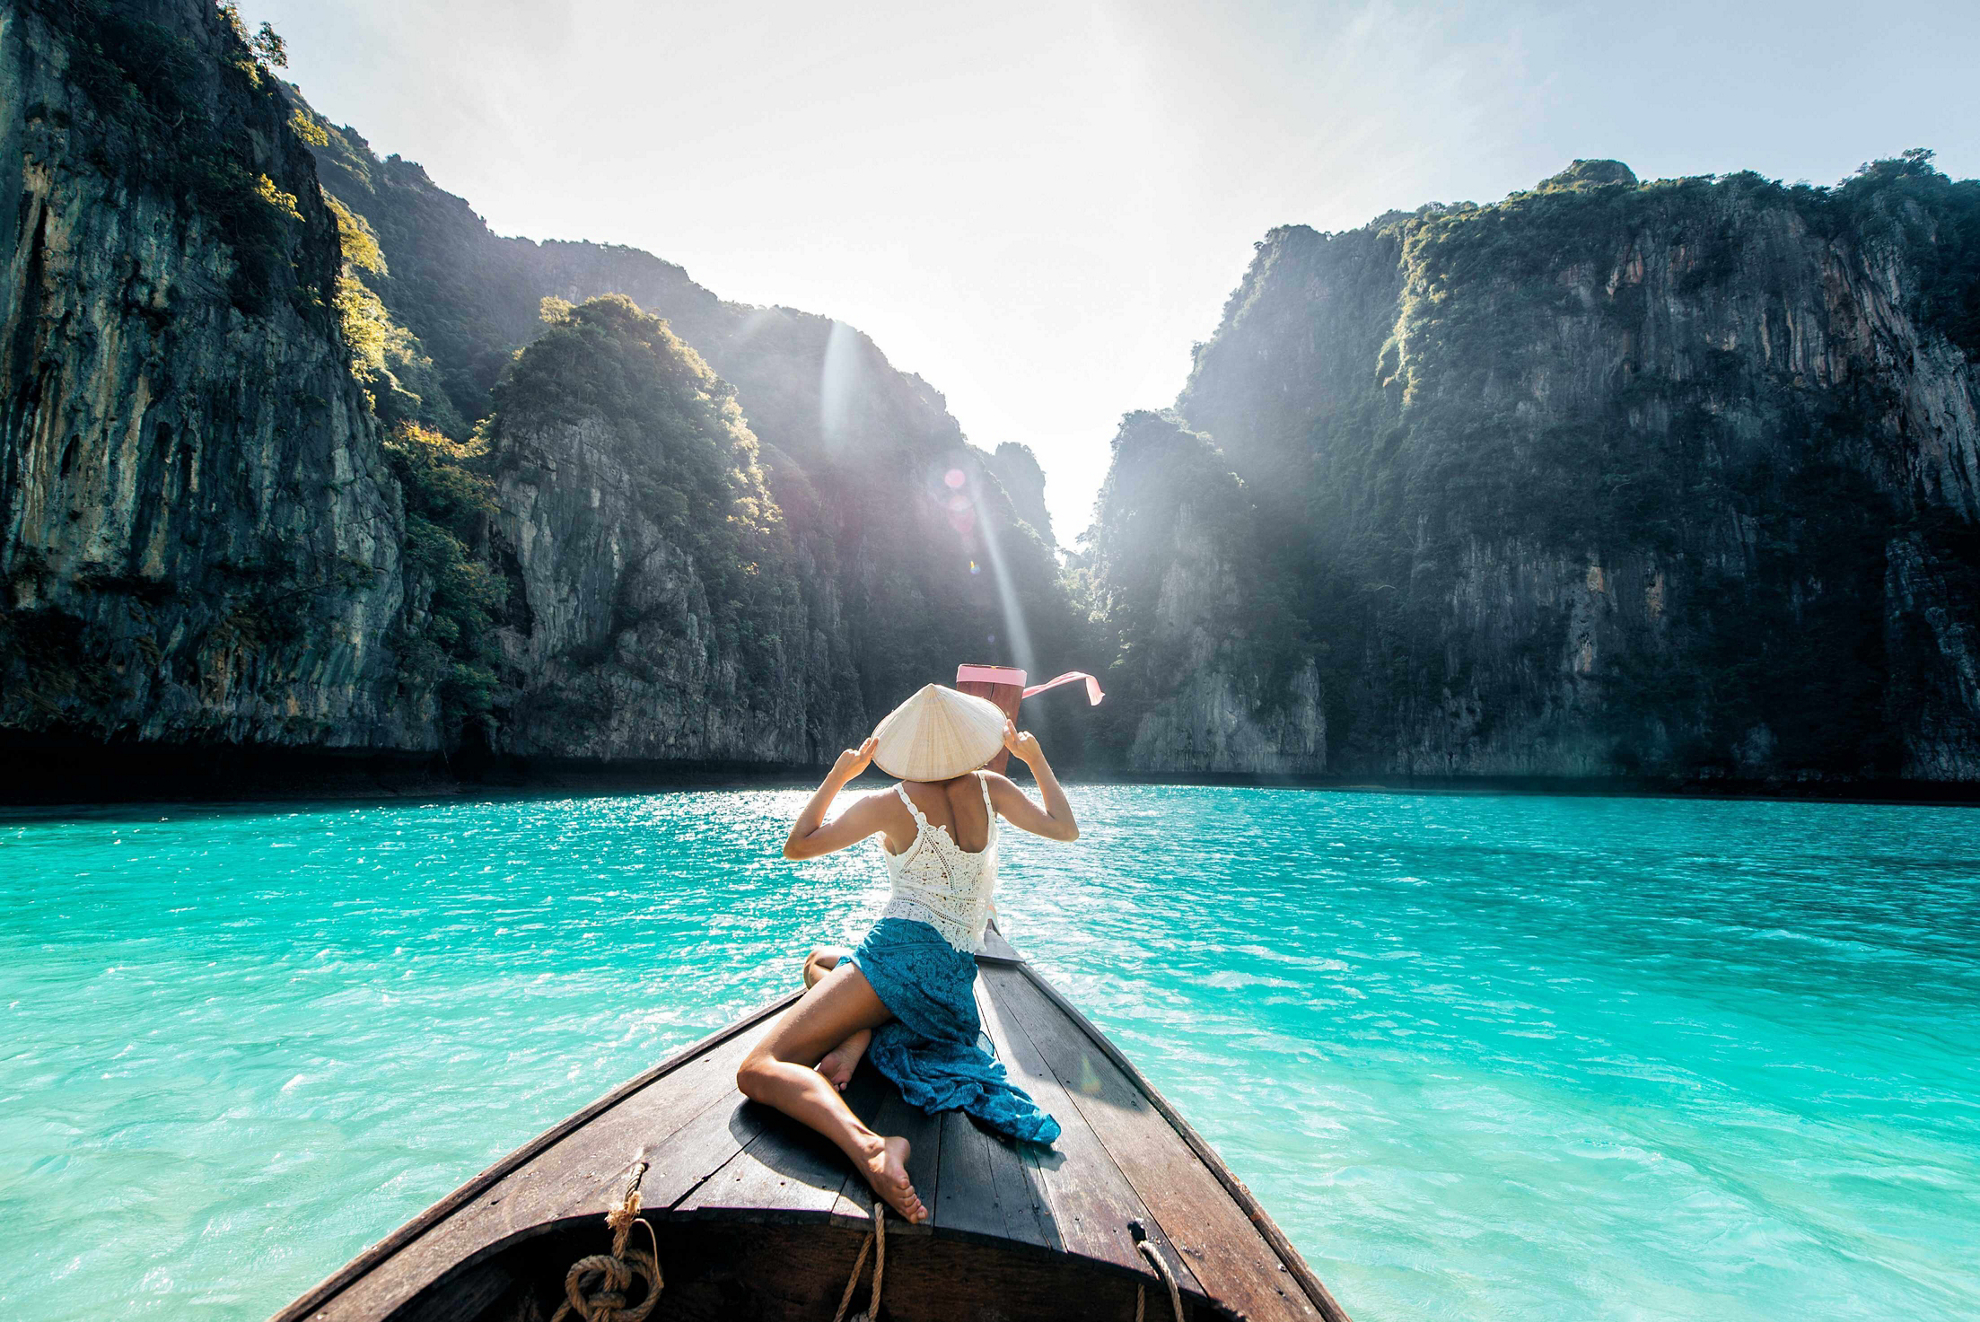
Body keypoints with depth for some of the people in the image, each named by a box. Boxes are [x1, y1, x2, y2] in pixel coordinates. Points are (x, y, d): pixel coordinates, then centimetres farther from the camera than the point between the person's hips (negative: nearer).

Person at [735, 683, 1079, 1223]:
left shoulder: (890, 804, -4)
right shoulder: (990, 789, 5)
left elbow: (797, 845, 10)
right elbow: (1065, 828, 20)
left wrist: (837, 776, 17)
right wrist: (1036, 758, 28)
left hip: (900, 956, -6)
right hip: (956, 982, 6)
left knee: (758, 1071, -11)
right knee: (819, 960, 34)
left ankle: (868, 1146, -39)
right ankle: (860, 1039, 0)